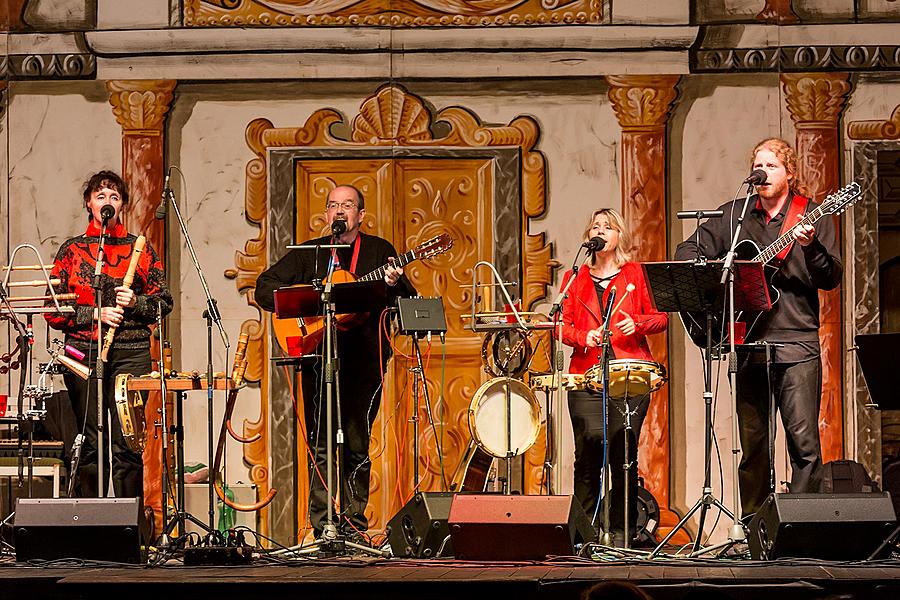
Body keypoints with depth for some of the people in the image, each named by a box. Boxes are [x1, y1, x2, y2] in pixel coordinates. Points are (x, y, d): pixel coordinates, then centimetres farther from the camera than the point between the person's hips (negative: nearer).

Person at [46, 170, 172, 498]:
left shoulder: (140, 249, 11)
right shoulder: (71, 250, 10)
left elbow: (164, 301, 12)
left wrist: (135, 302, -7)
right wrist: (95, 314, -8)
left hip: (131, 353, 0)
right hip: (83, 353, 0)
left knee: (126, 443, -8)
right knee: (90, 444, -1)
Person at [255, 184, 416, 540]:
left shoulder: (379, 252, 9)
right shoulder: (308, 254, 14)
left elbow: (408, 303, 1)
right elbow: (264, 287, 10)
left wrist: (395, 284, -21)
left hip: (363, 360, -1)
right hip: (318, 359, 1)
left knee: (356, 445, -3)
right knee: (320, 445, -3)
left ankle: (353, 522, 6)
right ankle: (323, 527, -1)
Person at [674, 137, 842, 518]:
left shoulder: (813, 216, 5)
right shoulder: (735, 215, 14)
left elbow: (831, 279, -3)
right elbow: (688, 250, 16)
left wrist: (811, 247, -21)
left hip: (797, 344, -3)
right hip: (749, 344, 3)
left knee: (804, 440, -11)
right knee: (752, 445, 6)